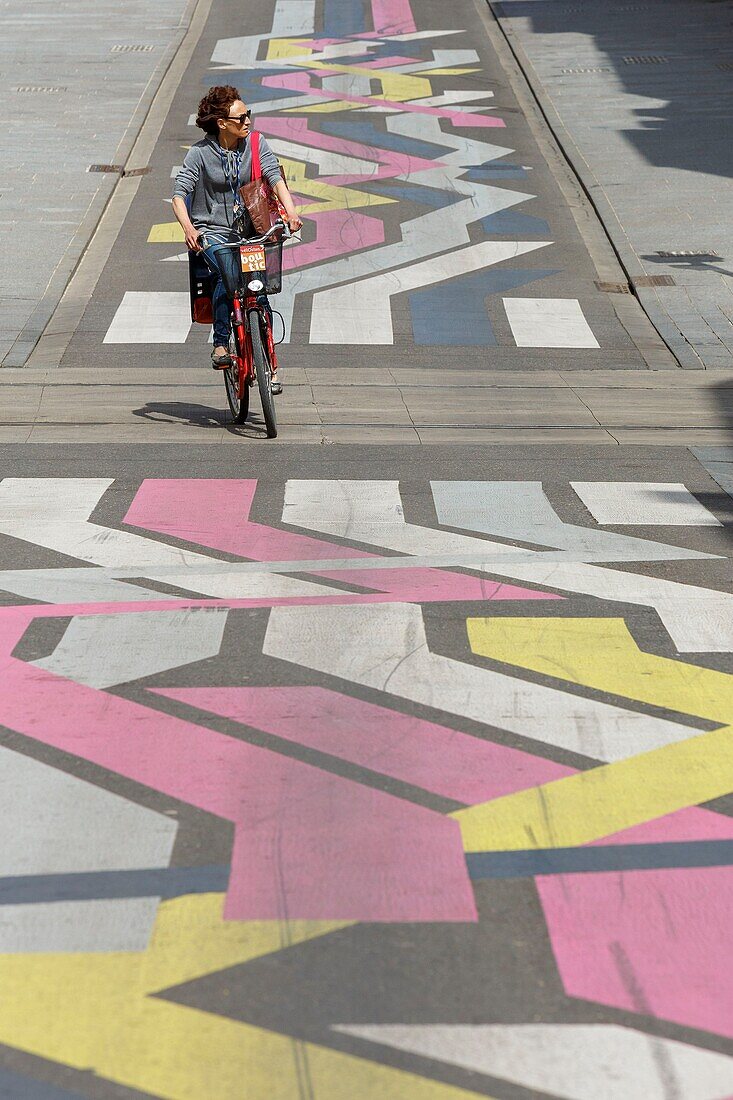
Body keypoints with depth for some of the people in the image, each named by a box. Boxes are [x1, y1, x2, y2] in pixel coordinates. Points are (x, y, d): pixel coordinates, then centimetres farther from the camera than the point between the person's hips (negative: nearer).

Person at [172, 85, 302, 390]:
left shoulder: (256, 143, 1)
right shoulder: (201, 153, -7)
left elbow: (275, 178, -11)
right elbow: (179, 194, -14)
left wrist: (291, 212, -30)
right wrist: (188, 228, -33)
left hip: (248, 230, 3)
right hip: (211, 231, -3)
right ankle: (220, 345, -22)